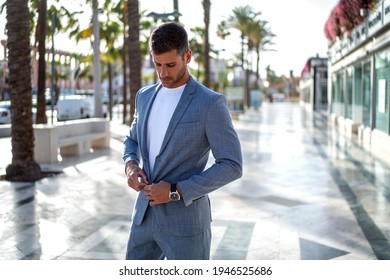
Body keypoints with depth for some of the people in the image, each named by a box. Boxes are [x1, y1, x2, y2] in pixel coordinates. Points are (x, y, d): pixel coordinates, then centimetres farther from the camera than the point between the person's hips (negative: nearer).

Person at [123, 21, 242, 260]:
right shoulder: (145, 96, 8)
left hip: (186, 219, -6)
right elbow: (132, 140, 23)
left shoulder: (211, 103, -13)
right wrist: (131, 166, -1)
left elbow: (232, 166, -15)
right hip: (145, 215, 6)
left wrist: (177, 191, -20)